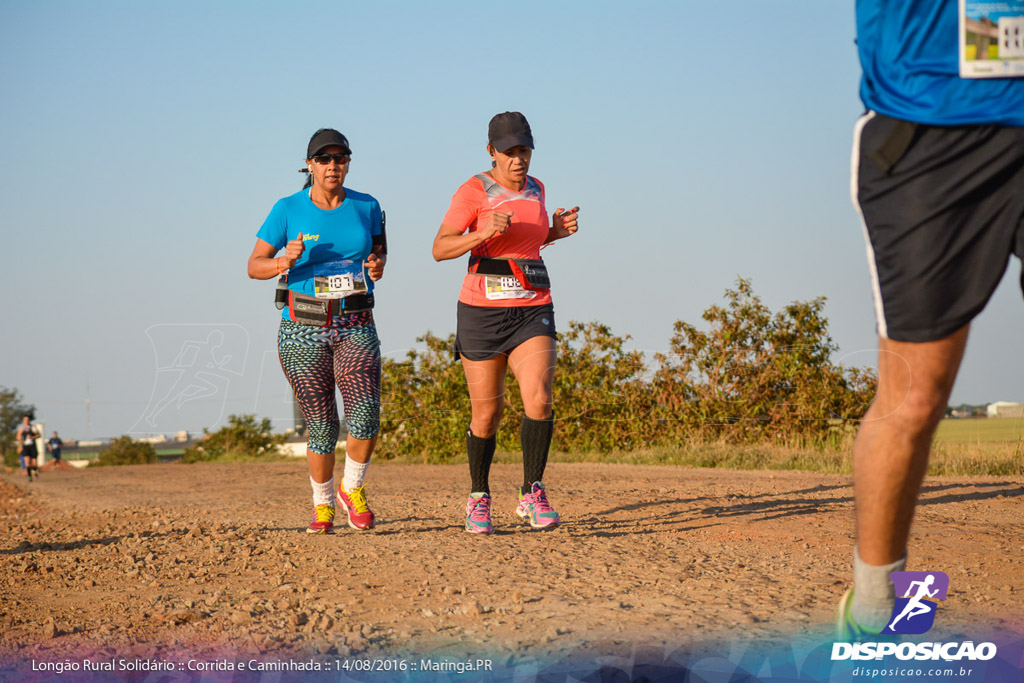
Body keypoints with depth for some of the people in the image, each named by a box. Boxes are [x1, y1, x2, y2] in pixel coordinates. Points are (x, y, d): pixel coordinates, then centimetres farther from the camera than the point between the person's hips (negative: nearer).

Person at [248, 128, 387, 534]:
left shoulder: (366, 206, 3)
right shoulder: (288, 210, -4)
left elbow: (379, 246, 22)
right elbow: (254, 266, -1)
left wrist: (379, 265, -1)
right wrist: (285, 262, -21)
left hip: (356, 327, 1)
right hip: (303, 329, -1)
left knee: (366, 416, -17)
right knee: (322, 426, 1)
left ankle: (352, 489, 10)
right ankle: (322, 504, 26)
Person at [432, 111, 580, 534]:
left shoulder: (534, 188, 10)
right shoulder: (475, 190, -7)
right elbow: (440, 249, -10)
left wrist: (557, 231, 6)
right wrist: (484, 233, -26)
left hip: (532, 312, 3)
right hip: (482, 312, -3)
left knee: (539, 399, -18)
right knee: (487, 413, 2)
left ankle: (532, 495, -8)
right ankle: (479, 498, 23)